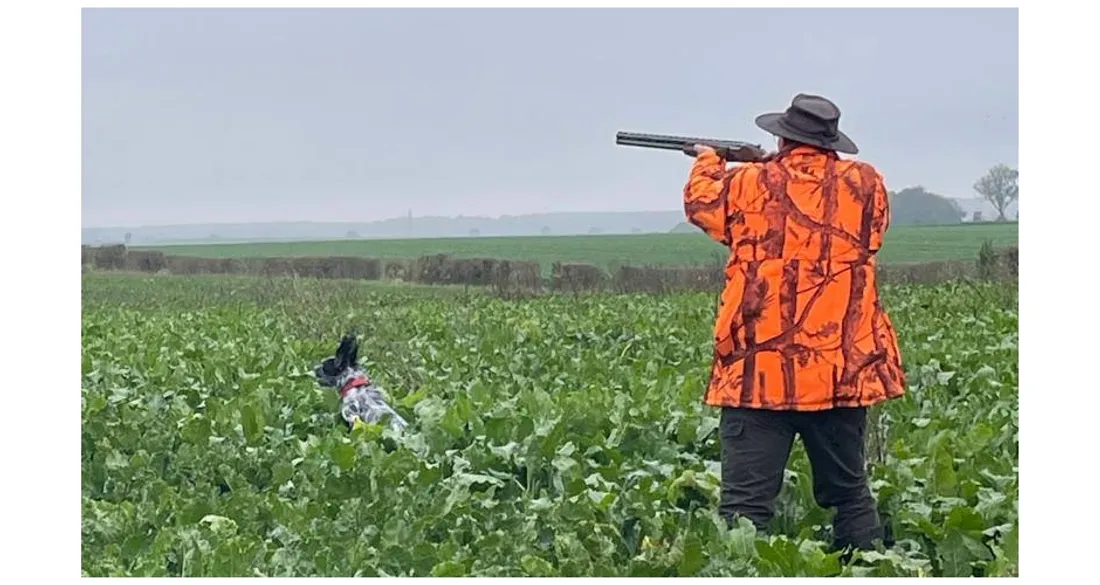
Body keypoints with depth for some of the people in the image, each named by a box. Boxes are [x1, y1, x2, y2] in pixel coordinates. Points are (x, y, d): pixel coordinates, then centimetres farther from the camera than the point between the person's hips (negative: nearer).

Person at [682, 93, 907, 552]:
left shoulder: (747, 185, -3)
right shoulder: (866, 184, 2)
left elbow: (700, 202, 18)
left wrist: (708, 162, 39)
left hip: (759, 372, -3)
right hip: (844, 371, 3)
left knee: (745, 501, -3)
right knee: (849, 492, 16)